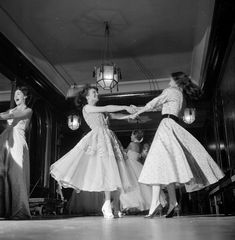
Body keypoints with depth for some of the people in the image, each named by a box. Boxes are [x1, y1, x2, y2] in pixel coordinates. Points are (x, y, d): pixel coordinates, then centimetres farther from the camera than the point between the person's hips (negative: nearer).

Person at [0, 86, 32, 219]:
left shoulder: (28, 111, 7)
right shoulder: (12, 110, 25)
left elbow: (11, 116, -8)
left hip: (17, 142, -6)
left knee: (16, 174, -11)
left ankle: (19, 211, -9)